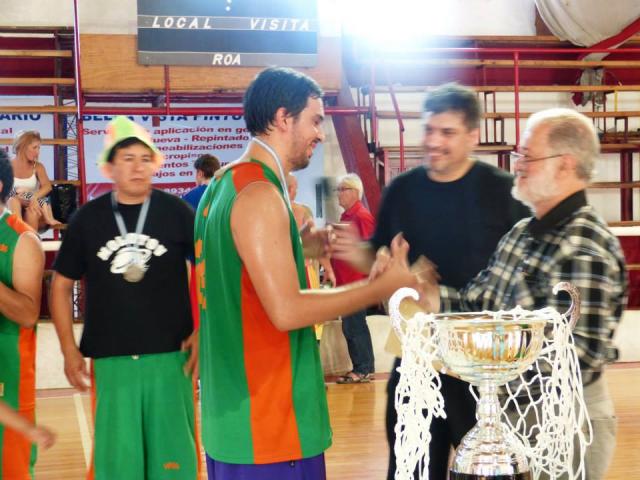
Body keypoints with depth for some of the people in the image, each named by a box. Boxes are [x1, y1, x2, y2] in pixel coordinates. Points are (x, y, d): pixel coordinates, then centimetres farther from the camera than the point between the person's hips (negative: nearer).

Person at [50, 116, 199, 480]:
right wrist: (69, 349, 4)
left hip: (170, 355, -1)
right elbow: (62, 285, 10)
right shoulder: (88, 218, 3)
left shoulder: (176, 211, -1)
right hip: (110, 359, 1)